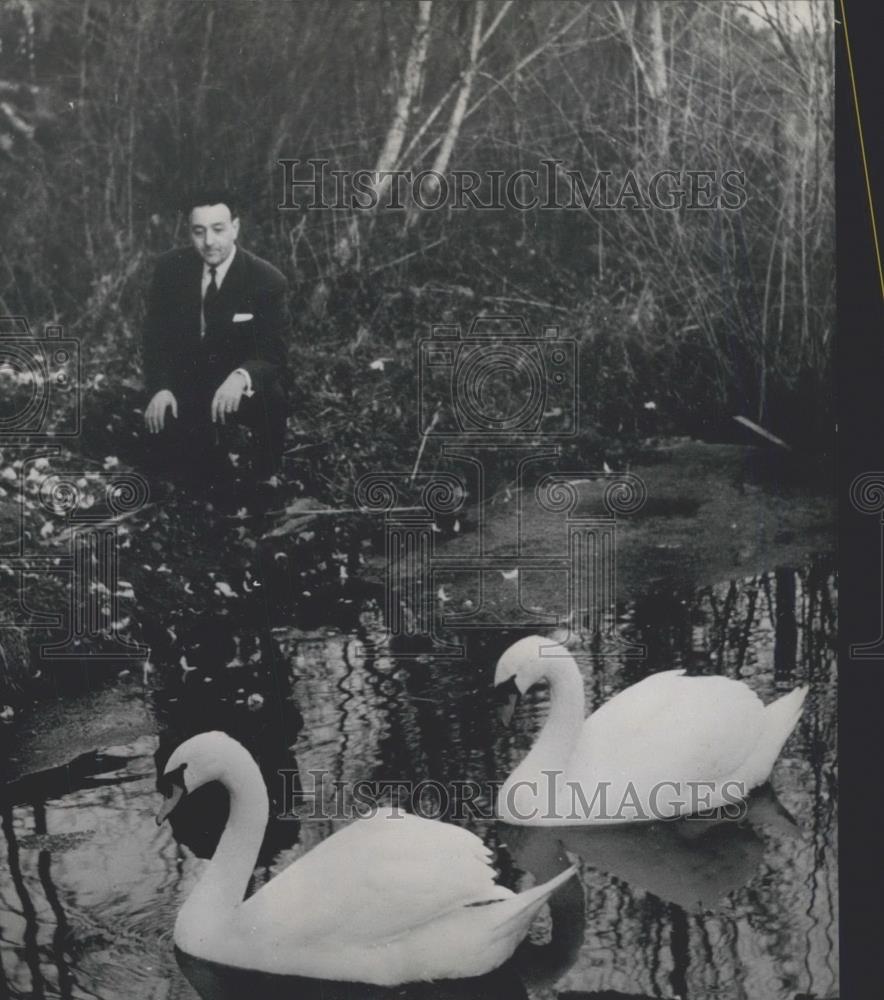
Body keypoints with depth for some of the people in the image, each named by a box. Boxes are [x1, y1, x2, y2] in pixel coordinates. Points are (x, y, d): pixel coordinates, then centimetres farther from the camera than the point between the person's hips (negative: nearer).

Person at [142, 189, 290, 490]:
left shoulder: (267, 280, -17)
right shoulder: (169, 268, -8)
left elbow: (274, 353, -19)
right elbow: (155, 334, -1)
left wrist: (241, 376, -41)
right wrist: (159, 388, -18)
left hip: (244, 385, -3)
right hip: (186, 383, 3)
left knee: (271, 398, -34)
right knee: (170, 459, -12)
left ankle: (265, 480, -6)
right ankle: (208, 435, 24)